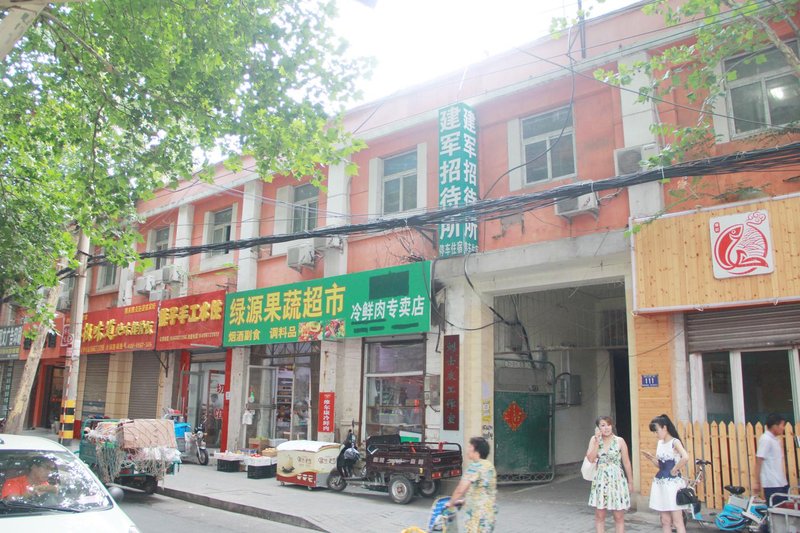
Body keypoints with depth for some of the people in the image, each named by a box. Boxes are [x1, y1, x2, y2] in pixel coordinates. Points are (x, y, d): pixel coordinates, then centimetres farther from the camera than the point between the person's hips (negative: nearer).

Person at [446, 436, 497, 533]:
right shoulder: (489, 465, 11)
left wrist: (451, 503, -3)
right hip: (489, 513, 10)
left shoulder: (476, 466, -18)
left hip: (479, 516, -10)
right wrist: (464, 500, 24)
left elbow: (460, 489, -20)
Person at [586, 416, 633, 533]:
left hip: (617, 480, -1)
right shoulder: (594, 440, 0)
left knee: (619, 516, 4)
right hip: (600, 480, 1)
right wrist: (597, 440, -15)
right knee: (599, 515, 6)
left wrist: (630, 482, 6)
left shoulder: (620, 441, -3)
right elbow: (591, 459, -12)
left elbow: (626, 463, 3)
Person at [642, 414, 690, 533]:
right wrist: (651, 458, -1)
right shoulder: (660, 443, 12)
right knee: (665, 521, 10)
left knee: (677, 521, -4)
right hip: (660, 482, 8)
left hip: (672, 482, -8)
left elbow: (685, 457, -30)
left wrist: (674, 470, -19)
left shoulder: (675, 442, -11)